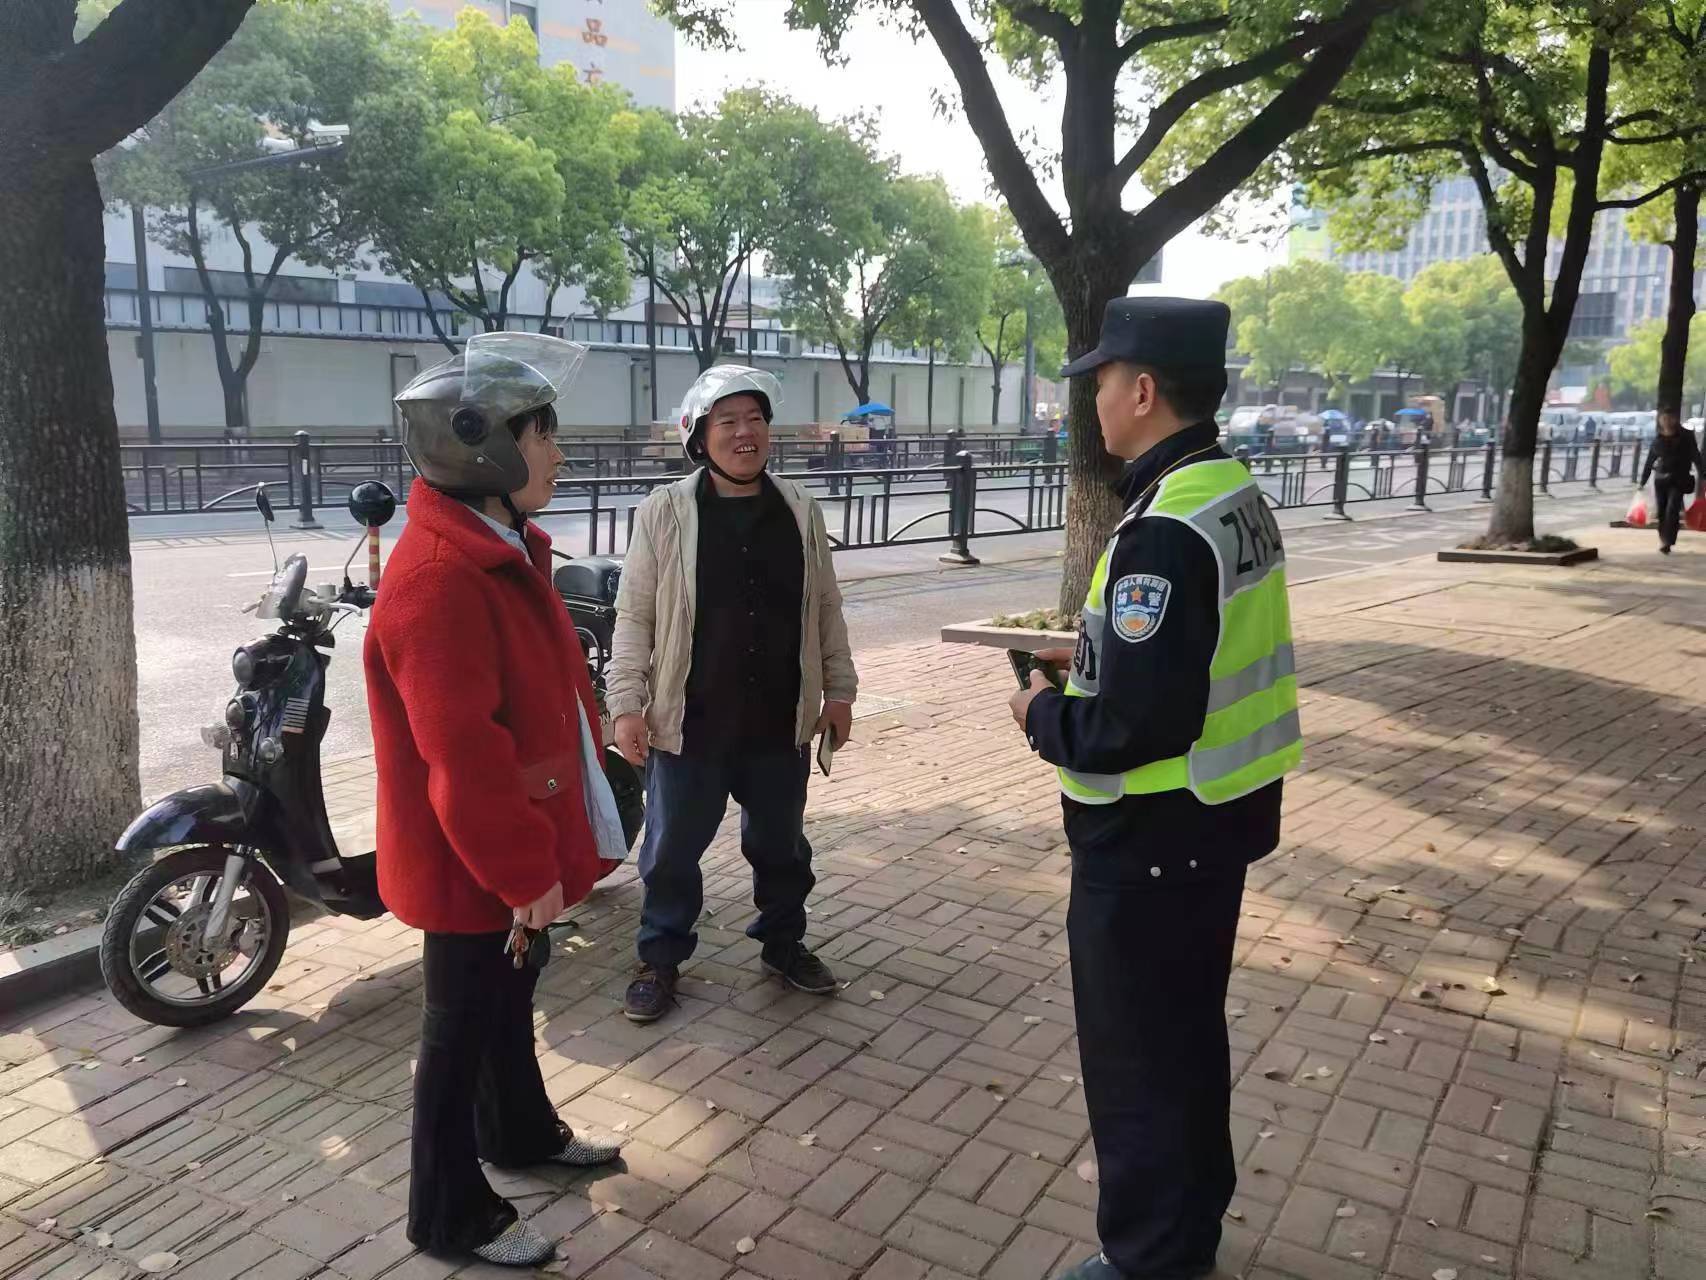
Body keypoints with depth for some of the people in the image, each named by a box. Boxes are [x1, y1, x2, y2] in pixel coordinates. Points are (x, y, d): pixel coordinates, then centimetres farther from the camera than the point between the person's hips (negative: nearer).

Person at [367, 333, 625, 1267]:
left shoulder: (498, 547, 6)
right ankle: (451, 1213, 27)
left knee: (509, 997, 26)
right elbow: (465, 756, -29)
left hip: (513, 849, 10)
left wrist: (540, 851, 20)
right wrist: (525, 871, -22)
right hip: (475, 864, -10)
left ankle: (521, 1130, 48)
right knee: (466, 1024, 7)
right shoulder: (439, 579, -28)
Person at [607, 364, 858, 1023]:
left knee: (781, 843, 18)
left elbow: (825, 609, 9)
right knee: (673, 847, 10)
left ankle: (783, 940, 39)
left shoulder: (801, 511, 3)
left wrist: (838, 690, 9)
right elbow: (633, 617, -6)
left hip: (781, 720, 3)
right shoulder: (664, 512, -6)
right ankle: (660, 957, 28)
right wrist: (625, 703, -11)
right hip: (689, 721, -3)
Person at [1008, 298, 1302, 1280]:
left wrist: (1046, 716, -12)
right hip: (1218, 813, 10)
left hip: (1152, 835, -10)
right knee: (1188, 1031, 24)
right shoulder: (1236, 494, 5)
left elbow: (1136, 724, -29)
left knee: (1134, 1053, 8)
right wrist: (1099, 656, 12)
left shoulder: (1166, 530, -26)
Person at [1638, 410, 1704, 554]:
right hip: (1660, 479, 3)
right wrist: (1642, 483, 9)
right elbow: (1649, 462, 10)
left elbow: (1696, 457, -2)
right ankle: (1663, 541, 18)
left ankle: (1667, 542, -16)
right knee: (1661, 512, 6)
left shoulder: (1686, 437, -1)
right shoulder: (1657, 440, 6)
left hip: (1679, 480, -3)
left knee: (1672, 510, -14)